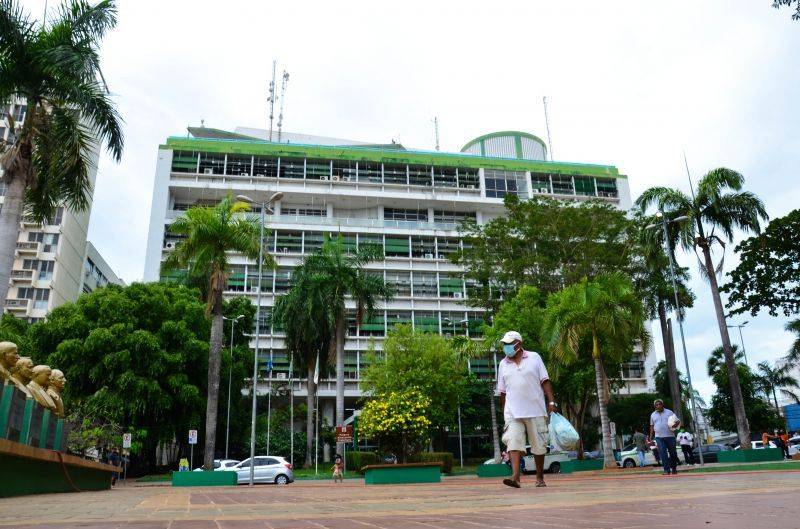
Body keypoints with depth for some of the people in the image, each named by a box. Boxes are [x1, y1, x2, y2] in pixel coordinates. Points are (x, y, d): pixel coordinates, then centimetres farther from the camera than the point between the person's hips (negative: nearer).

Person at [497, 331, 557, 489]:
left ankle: (540, 477, 20)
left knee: (539, 445, 6)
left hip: (535, 410, -1)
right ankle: (515, 476, -21)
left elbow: (545, 381, 2)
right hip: (513, 412, 1)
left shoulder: (534, 357, 4)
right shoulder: (503, 365, 9)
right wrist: (504, 412, 12)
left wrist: (551, 401, -7)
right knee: (513, 442, -15)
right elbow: (502, 391, 13)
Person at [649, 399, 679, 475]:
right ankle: (666, 470, -8)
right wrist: (650, 438, 13)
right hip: (659, 437, 1)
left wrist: (676, 423, -20)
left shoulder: (669, 412, 5)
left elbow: (677, 421, 5)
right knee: (663, 453, -9)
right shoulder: (653, 415, 12)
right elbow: (652, 427, 17)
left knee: (673, 453, 6)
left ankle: (674, 468, 24)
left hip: (670, 436, -1)